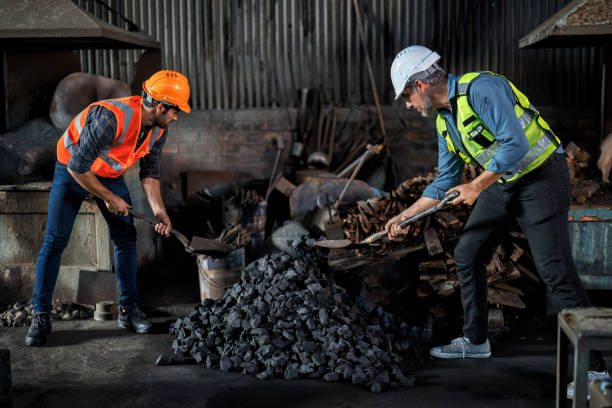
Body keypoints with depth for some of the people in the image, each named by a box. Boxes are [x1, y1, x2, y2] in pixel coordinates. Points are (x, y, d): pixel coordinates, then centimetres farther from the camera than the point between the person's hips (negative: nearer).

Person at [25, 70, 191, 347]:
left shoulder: (159, 129, -13)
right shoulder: (112, 118, -39)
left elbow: (150, 171, -1)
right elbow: (77, 167, -34)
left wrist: (158, 210, -13)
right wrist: (109, 198, -22)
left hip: (110, 175, 6)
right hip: (72, 171, -6)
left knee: (126, 238, 0)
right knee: (55, 241, -8)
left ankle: (128, 310, 10)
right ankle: (41, 317, 2)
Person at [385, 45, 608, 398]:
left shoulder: (479, 88, -22)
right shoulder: (443, 120, 7)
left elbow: (515, 144, -30)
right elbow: (446, 181, 15)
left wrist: (477, 187, -21)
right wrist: (405, 216, 14)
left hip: (541, 175, -9)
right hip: (501, 183, 9)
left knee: (556, 271, -13)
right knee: (467, 255, 9)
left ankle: (596, 366, -5)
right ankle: (476, 341, 26)